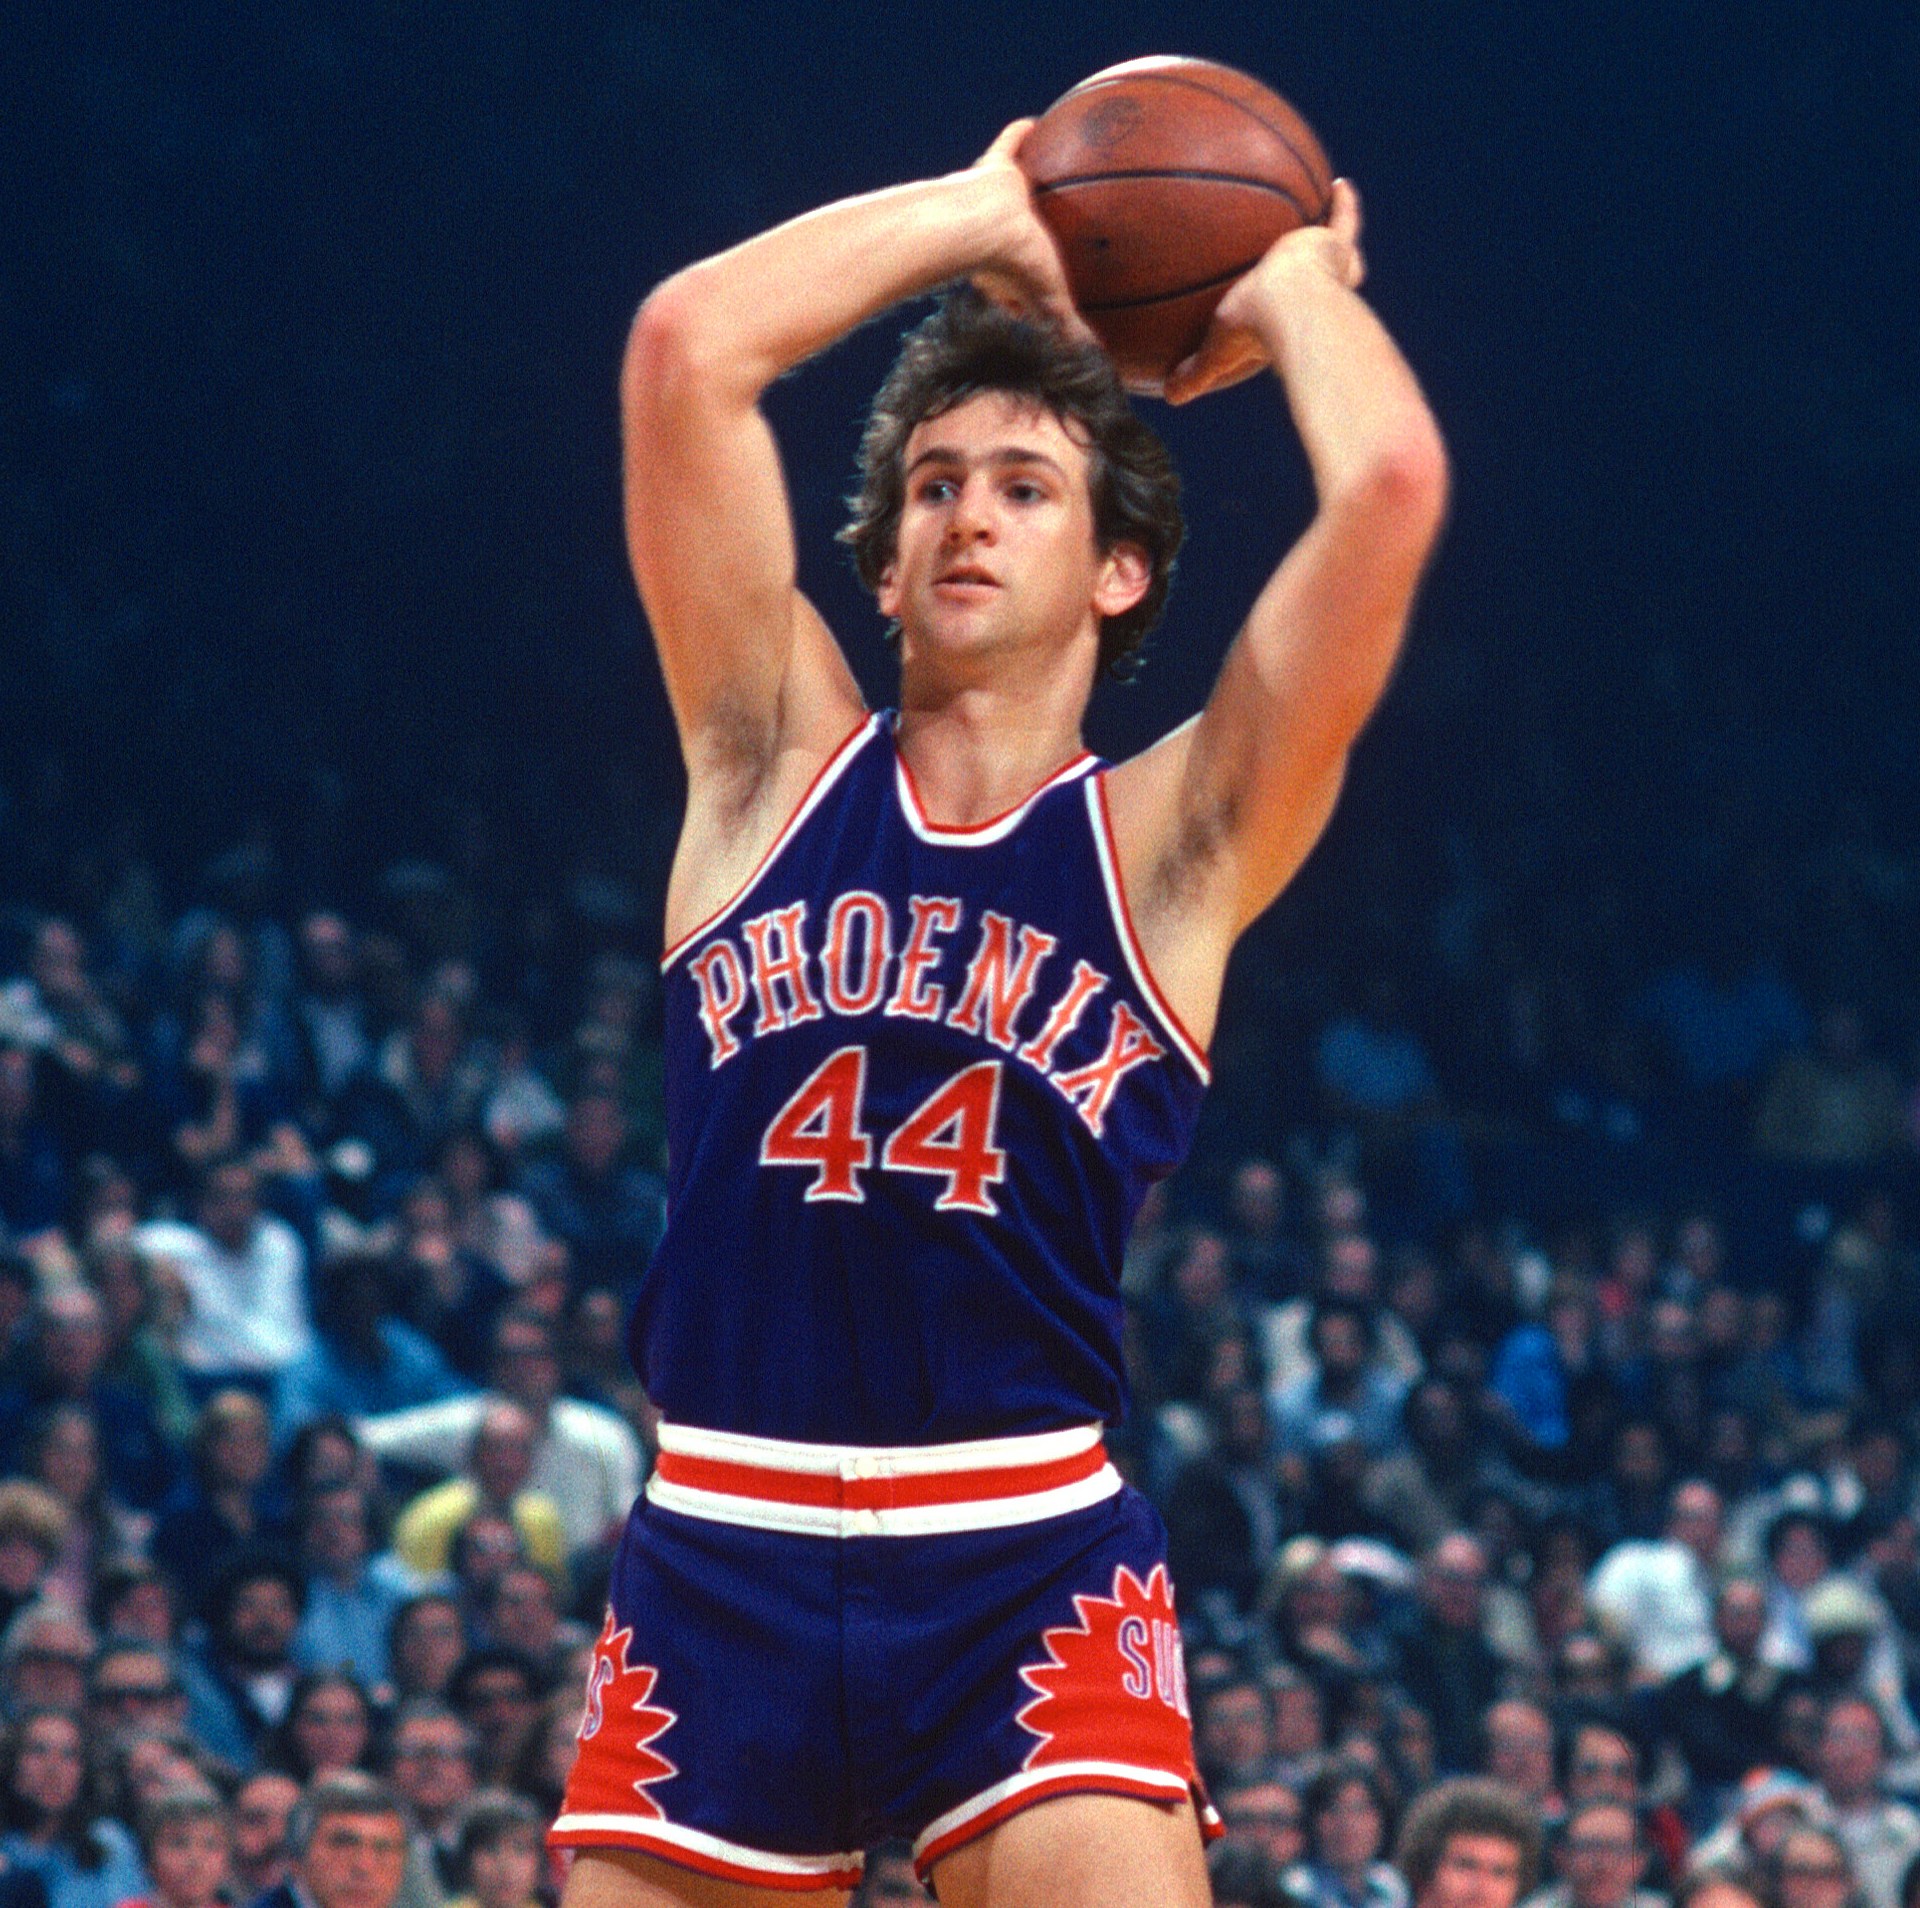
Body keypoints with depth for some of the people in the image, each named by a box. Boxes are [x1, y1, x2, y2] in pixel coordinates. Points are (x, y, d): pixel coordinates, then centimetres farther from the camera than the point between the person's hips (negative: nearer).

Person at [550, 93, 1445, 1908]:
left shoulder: (1172, 840, 6)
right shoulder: (779, 765, 11)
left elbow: (1388, 480, -6)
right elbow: (685, 348, 2)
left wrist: (1294, 287, 12)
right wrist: (985, 216, 12)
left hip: (1031, 1557, -2)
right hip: (718, 1543, 2)